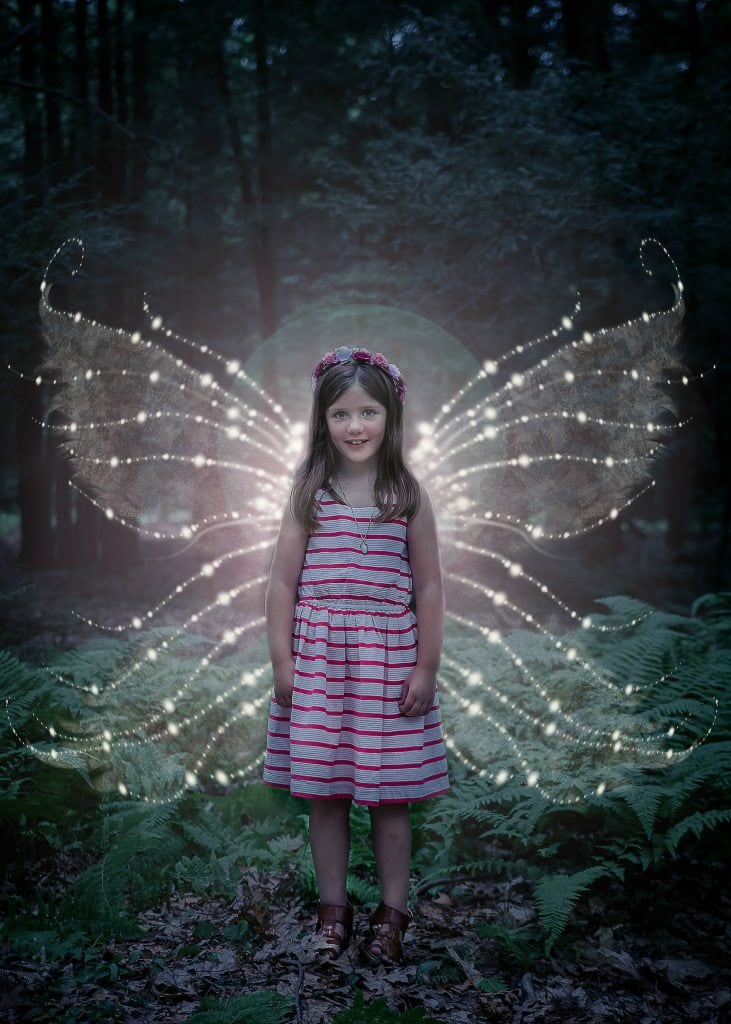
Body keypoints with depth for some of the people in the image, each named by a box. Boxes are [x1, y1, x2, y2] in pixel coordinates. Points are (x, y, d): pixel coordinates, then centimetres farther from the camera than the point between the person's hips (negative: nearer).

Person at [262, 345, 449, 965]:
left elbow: (429, 588, 1)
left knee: (390, 795, 7)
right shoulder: (308, 494, 0)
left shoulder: (408, 496, -1)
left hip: (388, 660, -1)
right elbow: (283, 582, 2)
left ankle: (392, 913, 22)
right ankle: (333, 908, 25)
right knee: (324, 791, 9)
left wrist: (426, 668, -2)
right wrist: (282, 661, -2)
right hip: (318, 659, 1)